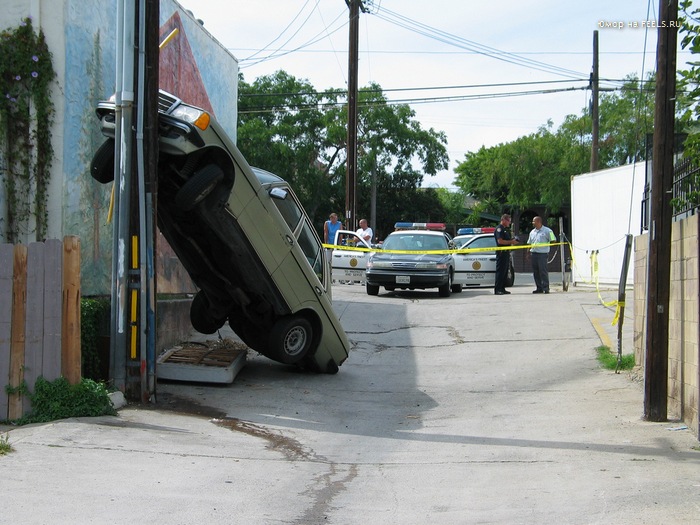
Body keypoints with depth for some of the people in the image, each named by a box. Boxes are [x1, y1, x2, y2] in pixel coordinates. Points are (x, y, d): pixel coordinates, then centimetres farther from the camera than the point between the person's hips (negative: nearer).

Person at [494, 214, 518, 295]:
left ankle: (502, 289, 14)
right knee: (500, 271, -10)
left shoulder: (506, 229, 21)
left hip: (506, 252, 10)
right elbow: (500, 241, -20)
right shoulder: (499, 229, -10)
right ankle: (497, 289, -9)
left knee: (505, 272, 11)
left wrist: (513, 241, 9)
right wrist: (511, 242, -15)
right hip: (501, 252, -10)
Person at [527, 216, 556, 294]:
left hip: (542, 253, -6)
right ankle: (539, 288, 12)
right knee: (535, 272, 5)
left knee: (543, 271, -11)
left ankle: (546, 288, -8)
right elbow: (529, 243, 20)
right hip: (533, 253, 6)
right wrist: (528, 253, 14)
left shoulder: (547, 231, 0)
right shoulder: (532, 232, 18)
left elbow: (553, 241, 2)